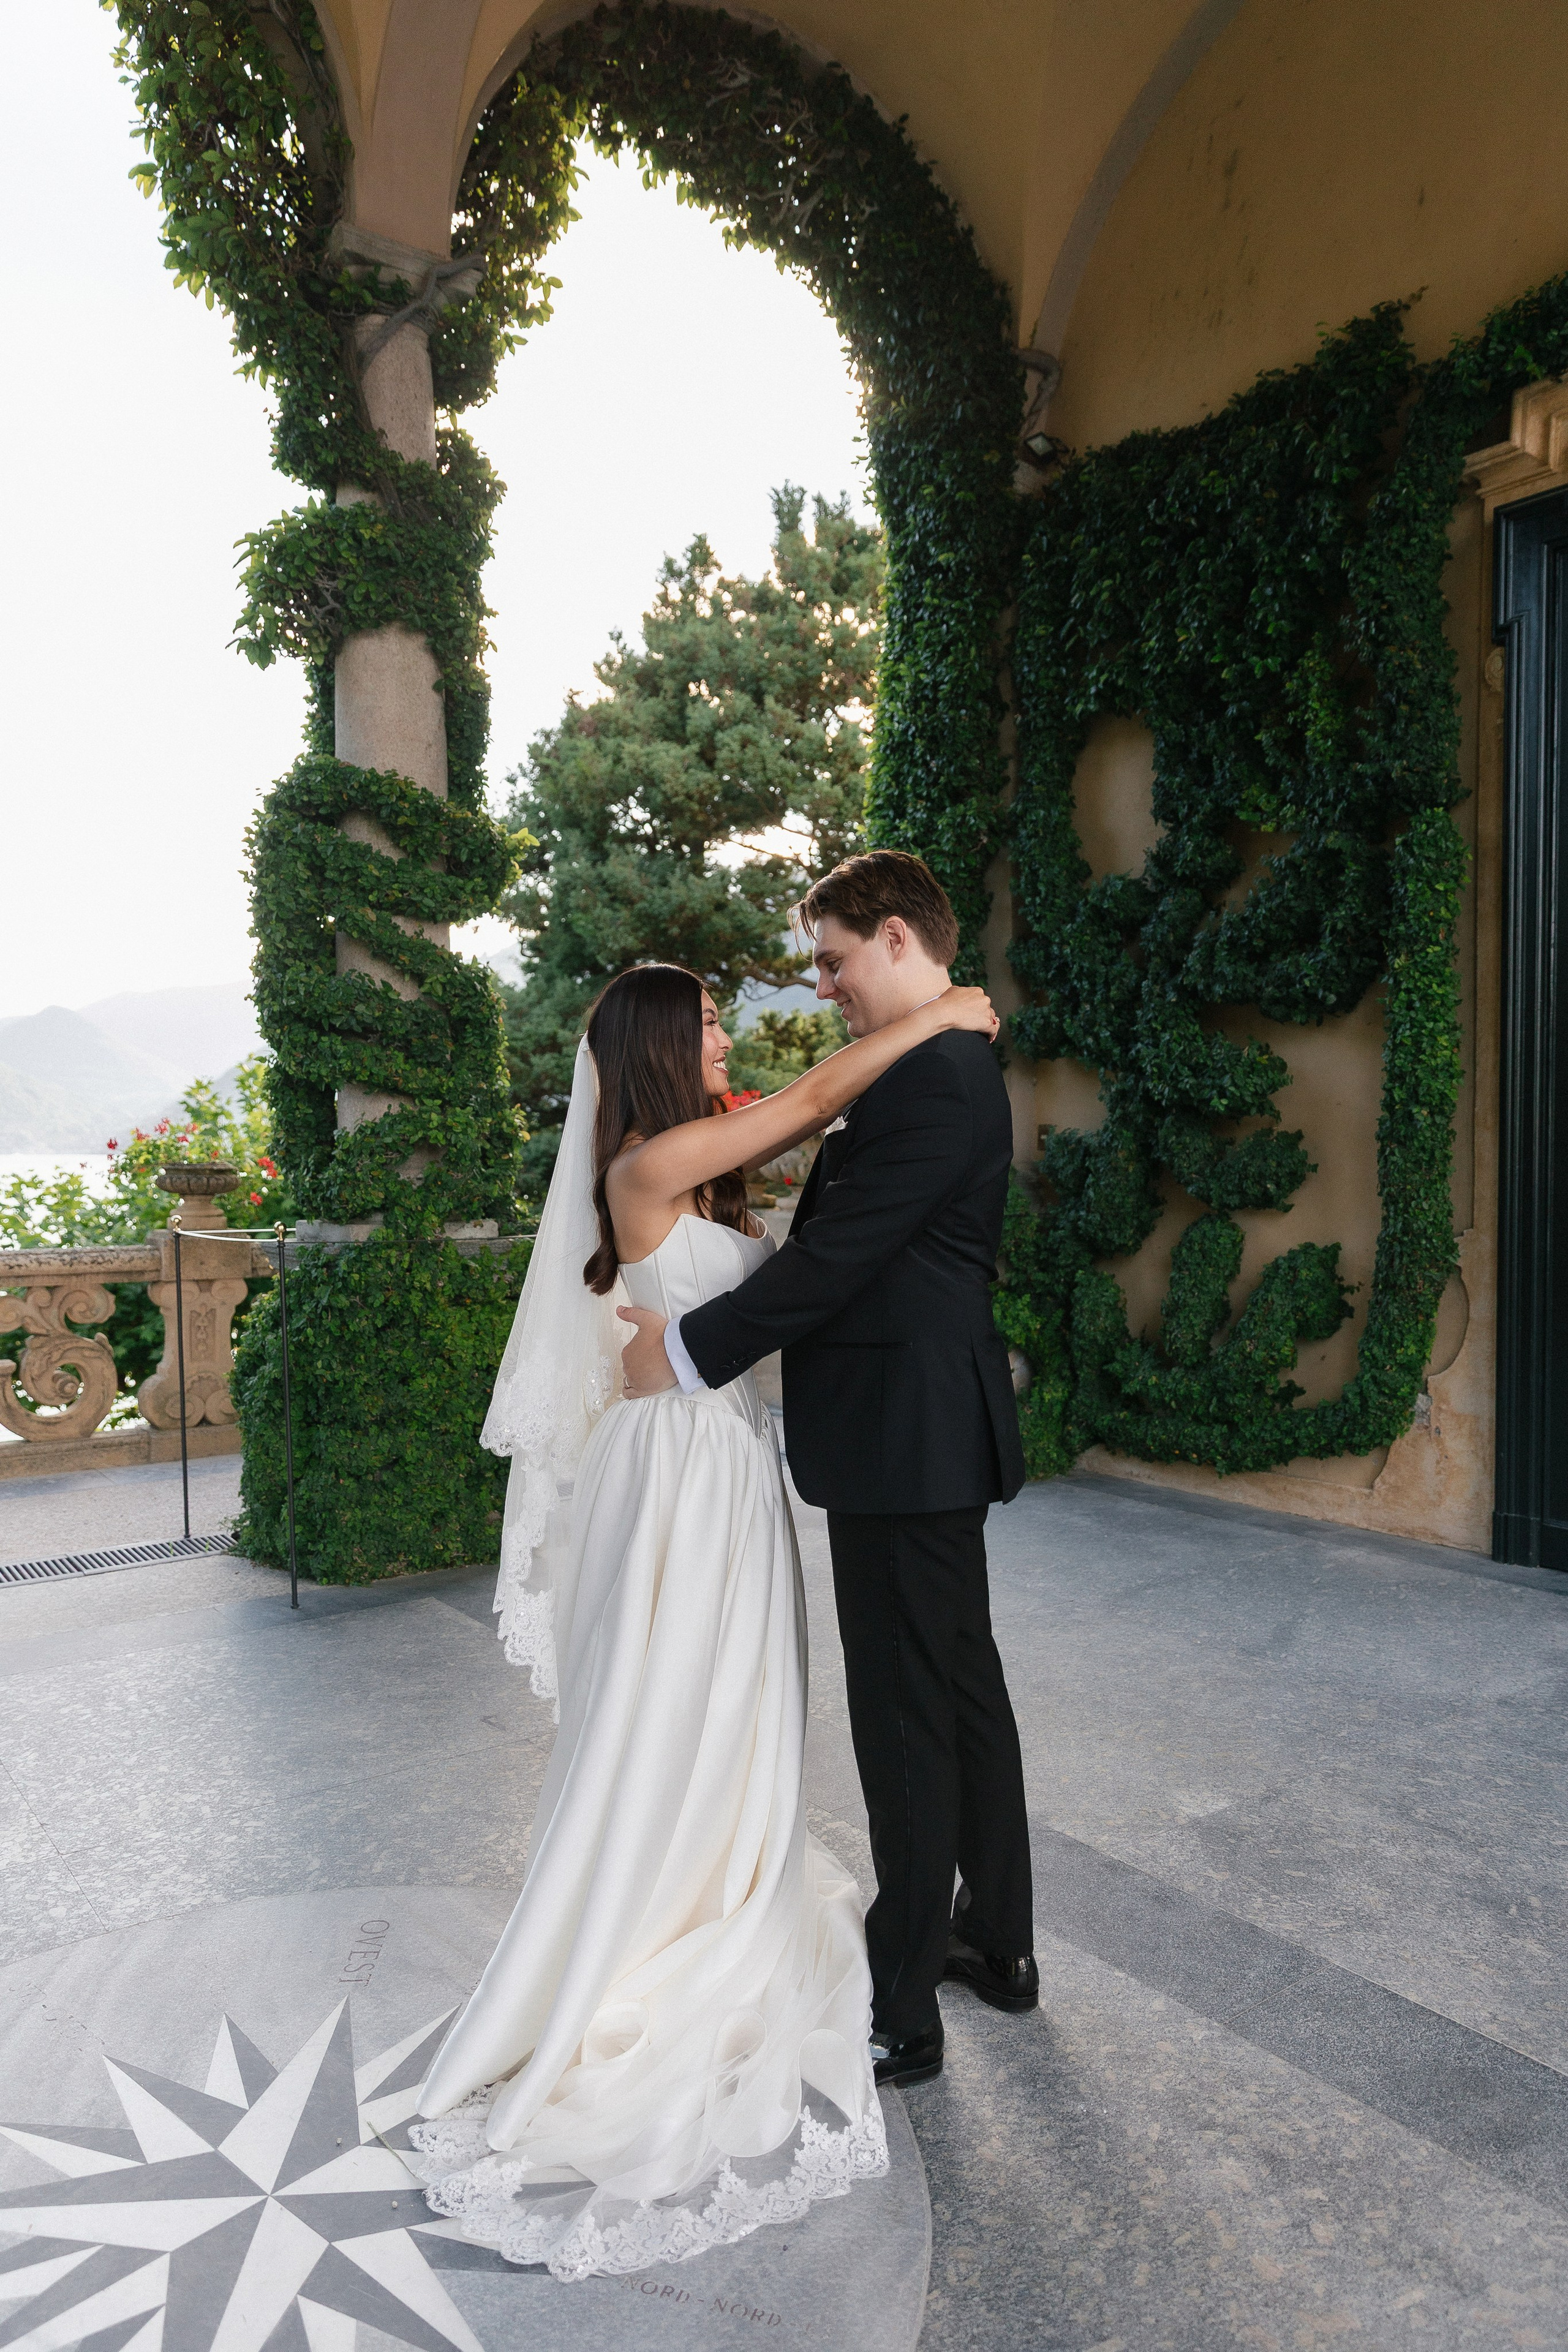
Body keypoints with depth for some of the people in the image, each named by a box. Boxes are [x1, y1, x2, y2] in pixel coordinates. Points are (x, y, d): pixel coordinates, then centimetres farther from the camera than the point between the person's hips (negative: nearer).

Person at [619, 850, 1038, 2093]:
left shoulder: (931, 1078, -19)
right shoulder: (951, 1065, 13)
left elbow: (835, 1257, -22)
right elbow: (853, 1239, 15)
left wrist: (689, 1349, -15)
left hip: (904, 1440, -11)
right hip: (935, 1431, 11)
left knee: (906, 1719, 2)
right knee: (965, 1687, 20)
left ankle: (902, 2014, 19)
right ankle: (998, 1942, 39)